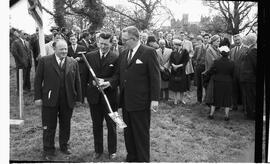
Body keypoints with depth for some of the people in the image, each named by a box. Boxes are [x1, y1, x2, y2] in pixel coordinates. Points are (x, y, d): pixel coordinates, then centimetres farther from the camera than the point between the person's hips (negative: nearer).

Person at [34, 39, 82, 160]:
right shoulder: (44, 61, -3)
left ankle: (64, 145, 36)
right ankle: (48, 150, 22)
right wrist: (38, 97, -6)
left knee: (65, 125, 16)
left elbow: (77, 81, 6)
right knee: (49, 126, 7)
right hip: (50, 99, -2)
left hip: (68, 100, 2)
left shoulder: (73, 63, 5)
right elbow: (38, 80, -2)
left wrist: (78, 98, 2)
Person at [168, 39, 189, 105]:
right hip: (174, 71, 3)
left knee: (182, 85, 6)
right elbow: (171, 61, 0)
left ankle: (181, 99, 18)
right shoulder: (173, 52, 5)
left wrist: (178, 66, -18)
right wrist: (173, 65, -19)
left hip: (182, 71, -2)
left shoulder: (185, 51, -6)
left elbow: (185, 61, -11)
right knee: (175, 85, 3)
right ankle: (176, 99, 12)